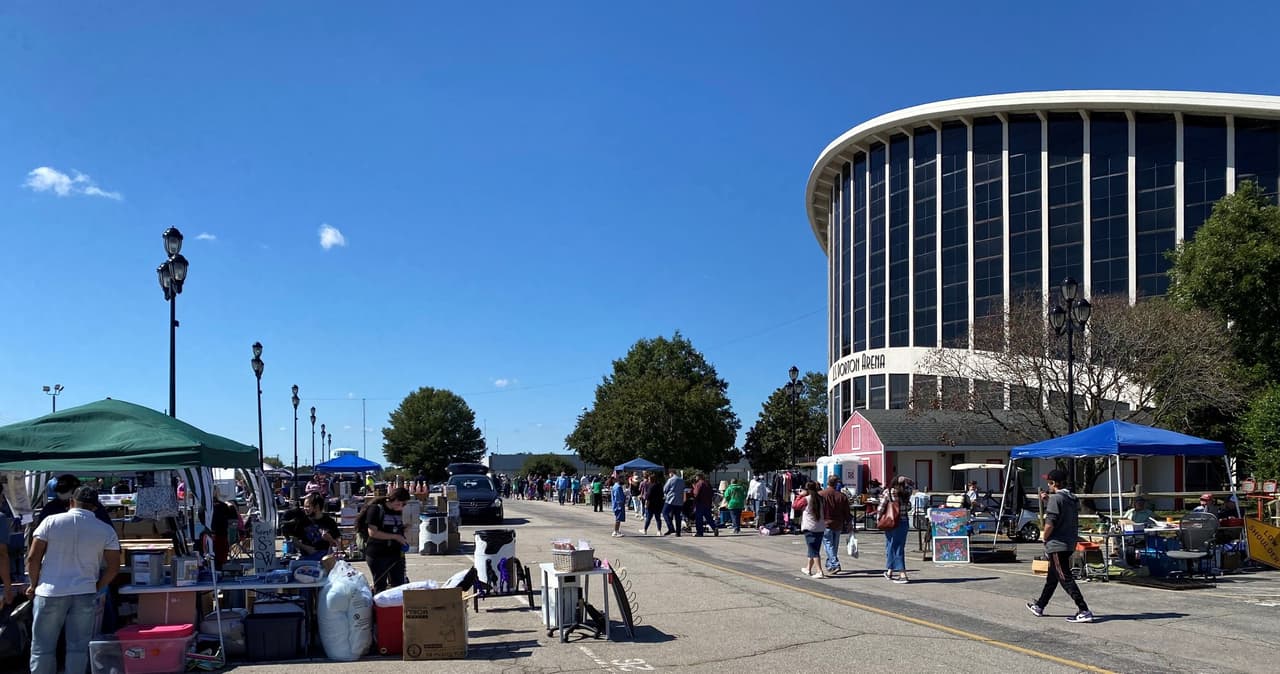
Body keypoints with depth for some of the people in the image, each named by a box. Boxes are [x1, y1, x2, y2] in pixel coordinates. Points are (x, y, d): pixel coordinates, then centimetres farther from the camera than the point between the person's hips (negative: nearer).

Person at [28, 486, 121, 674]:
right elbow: (113, 567, 1)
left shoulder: (51, 521, -2)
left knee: (42, 648, 9)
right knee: (78, 648, 7)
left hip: (50, 593, -1)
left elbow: (33, 558, -2)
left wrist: (34, 584, 11)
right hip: (85, 595, 1)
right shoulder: (106, 530, 1)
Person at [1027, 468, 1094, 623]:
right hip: (1070, 544, 10)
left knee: (1065, 578, -8)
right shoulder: (1073, 499, 10)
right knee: (1052, 577, 19)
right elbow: (1075, 522, 16)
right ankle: (1039, 606, 31)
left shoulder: (1055, 499, -17)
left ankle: (1084, 611, -14)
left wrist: (1045, 539, -5)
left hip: (1057, 545, -10)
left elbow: (1049, 524, -21)